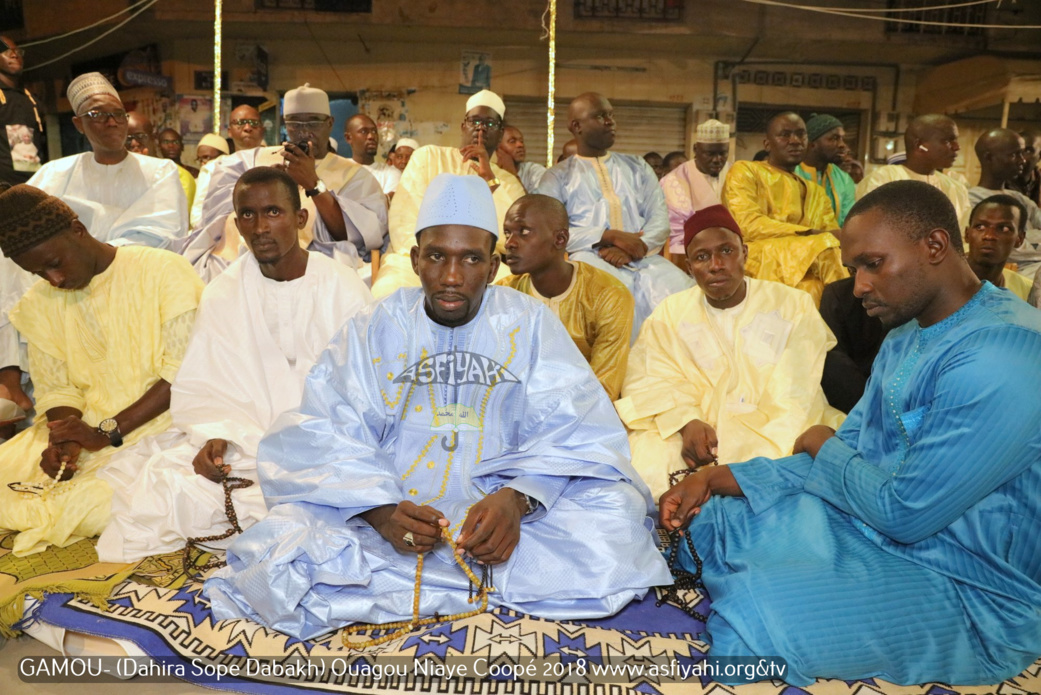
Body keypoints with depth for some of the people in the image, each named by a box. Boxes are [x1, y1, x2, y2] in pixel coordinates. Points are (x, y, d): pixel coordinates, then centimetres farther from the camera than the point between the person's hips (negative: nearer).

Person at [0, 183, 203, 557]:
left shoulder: (165, 272, -11)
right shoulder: (40, 305, 10)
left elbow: (185, 374, -15)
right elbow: (57, 389, 9)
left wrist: (108, 432, -18)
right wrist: (63, 439, -14)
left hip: (159, 422, -5)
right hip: (86, 427, 6)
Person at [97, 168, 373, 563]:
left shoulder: (345, 290, -2)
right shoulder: (221, 296, 7)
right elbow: (200, 389, 6)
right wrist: (215, 436, -16)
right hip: (241, 442, 3)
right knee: (164, 479, -21)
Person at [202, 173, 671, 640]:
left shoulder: (530, 325, 4)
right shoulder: (373, 330, 5)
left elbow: (574, 434, -5)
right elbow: (322, 438, -6)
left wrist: (517, 498, -25)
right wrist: (379, 510, -25)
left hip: (504, 515, 1)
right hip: (391, 514, 0)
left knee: (612, 528, -26)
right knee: (282, 548, -26)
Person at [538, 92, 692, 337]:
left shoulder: (638, 167, 24)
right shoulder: (557, 177, 13)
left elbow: (660, 219, 12)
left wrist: (634, 248, -10)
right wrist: (609, 236, -13)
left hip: (644, 258, 3)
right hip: (590, 257, -3)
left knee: (682, 290, -29)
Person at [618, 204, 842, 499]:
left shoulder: (794, 307, 5)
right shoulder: (670, 314, 12)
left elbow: (794, 399, -7)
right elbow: (648, 383, -1)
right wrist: (686, 422, -23)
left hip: (777, 437, 0)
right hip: (701, 437, 0)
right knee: (646, 462, -29)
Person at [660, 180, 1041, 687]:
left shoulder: (1000, 356, -25)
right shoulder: (906, 336, 8)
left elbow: (905, 512, -24)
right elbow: (849, 453, 8)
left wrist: (823, 449, -4)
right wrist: (716, 478, -4)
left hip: (965, 589, -9)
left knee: (752, 616, -29)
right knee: (699, 520, 6)